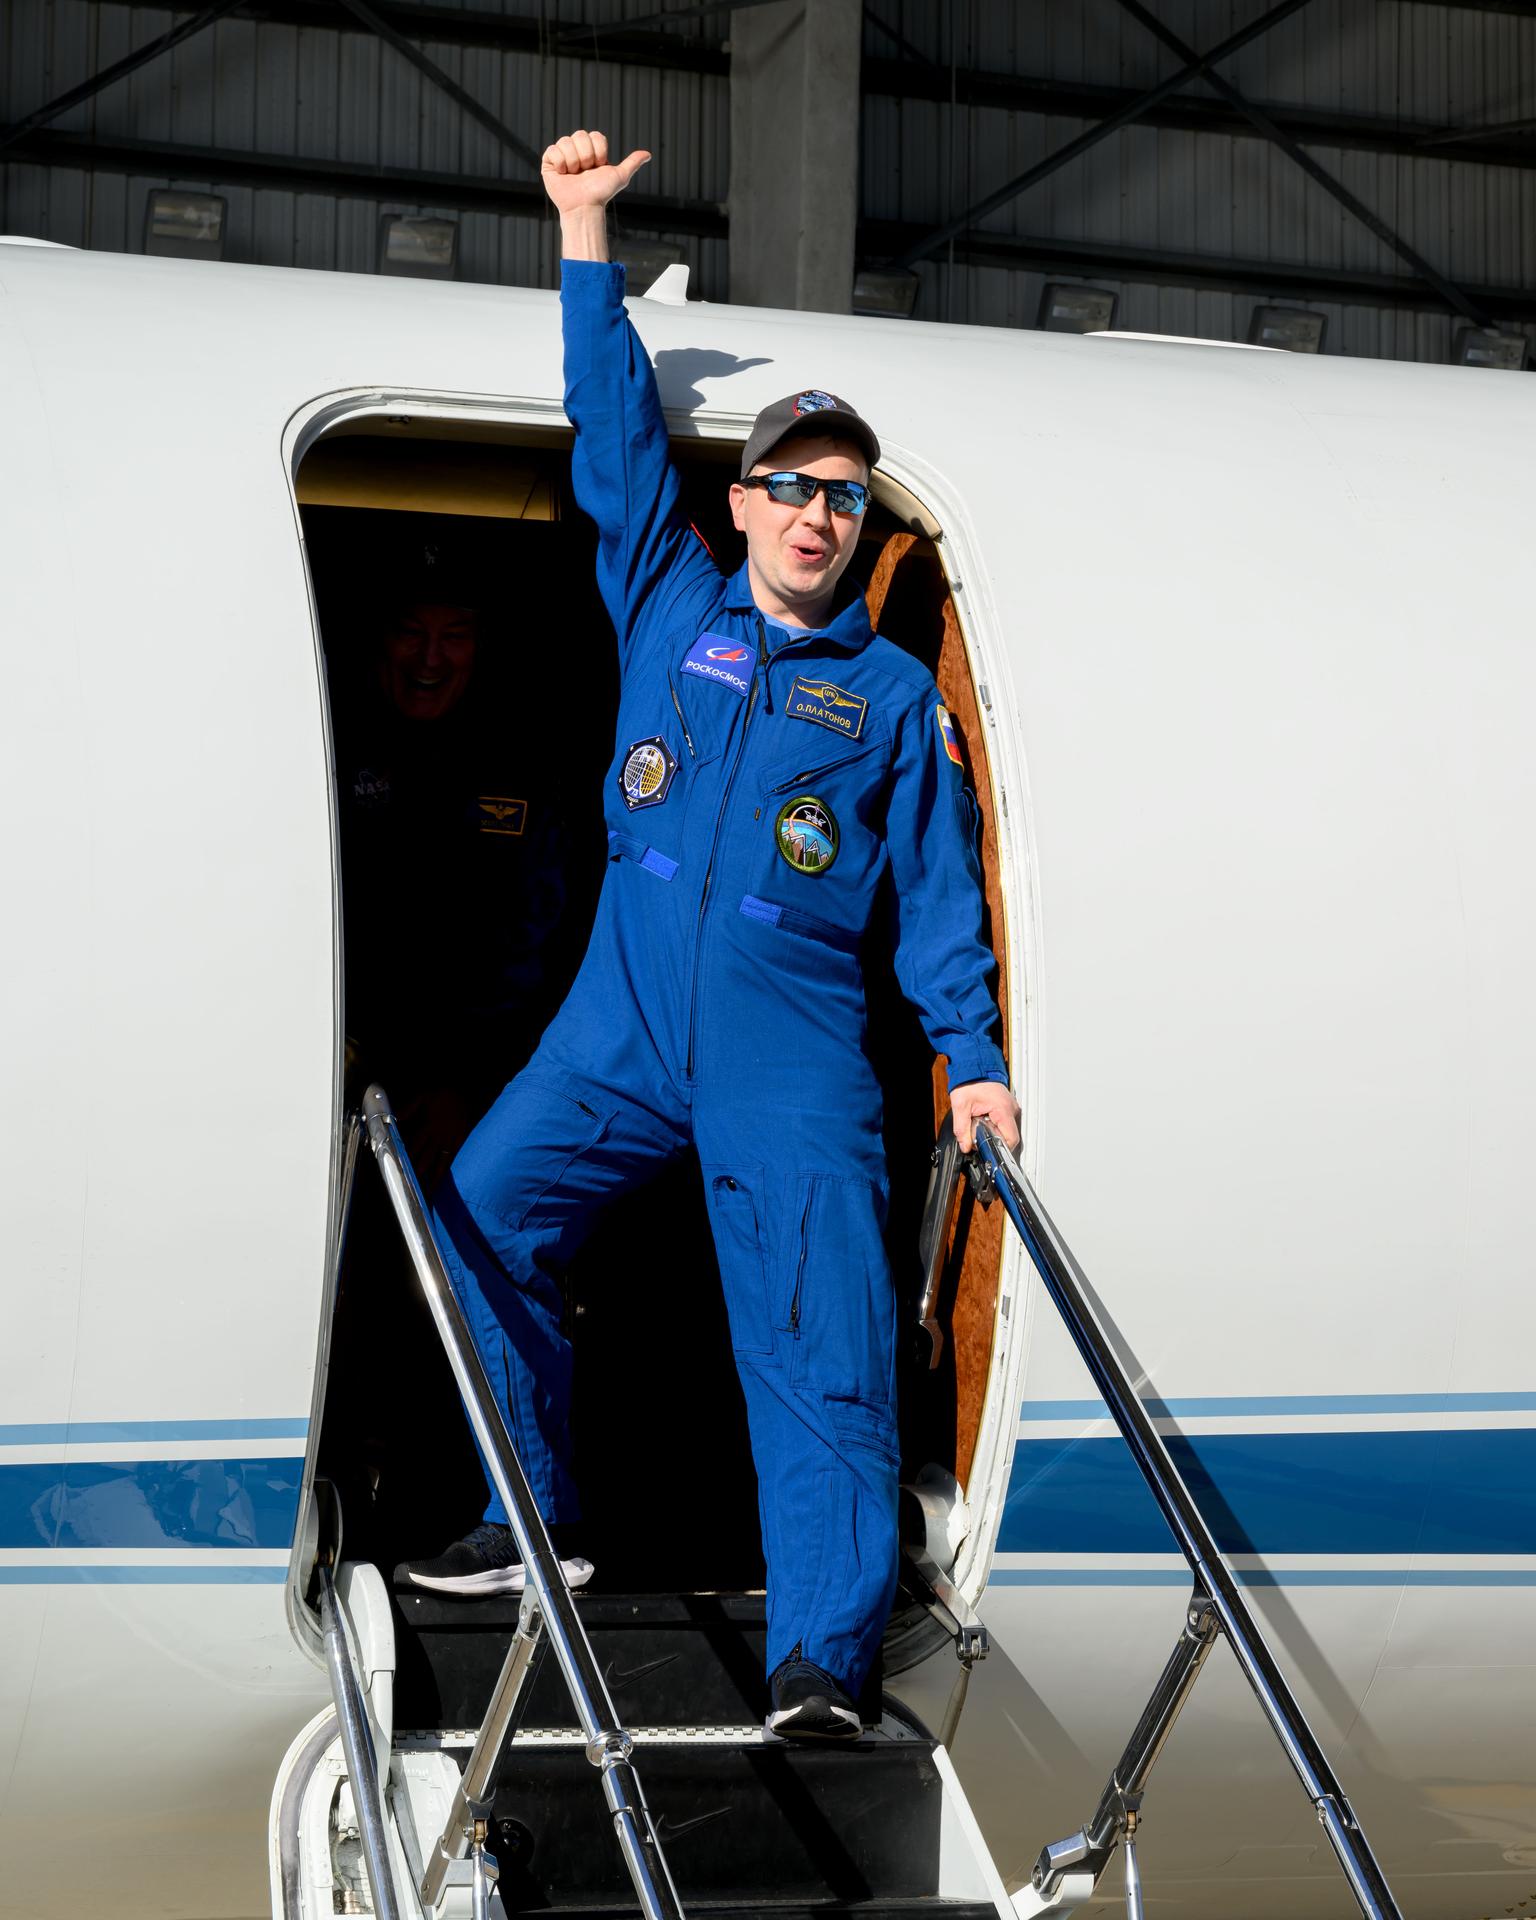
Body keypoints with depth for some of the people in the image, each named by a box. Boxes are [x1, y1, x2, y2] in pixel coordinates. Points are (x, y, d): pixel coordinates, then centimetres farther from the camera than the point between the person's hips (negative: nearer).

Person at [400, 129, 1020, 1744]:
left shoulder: (896, 692, 6)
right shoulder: (669, 605, 10)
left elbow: (938, 889, 7)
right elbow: (615, 437, 9)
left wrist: (972, 1057, -2)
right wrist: (586, 239, 6)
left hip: (794, 1053, -3)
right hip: (623, 1022, 3)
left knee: (820, 1342, -11)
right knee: (475, 1215, 1)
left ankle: (823, 1654, -14)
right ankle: (531, 1519, 17)